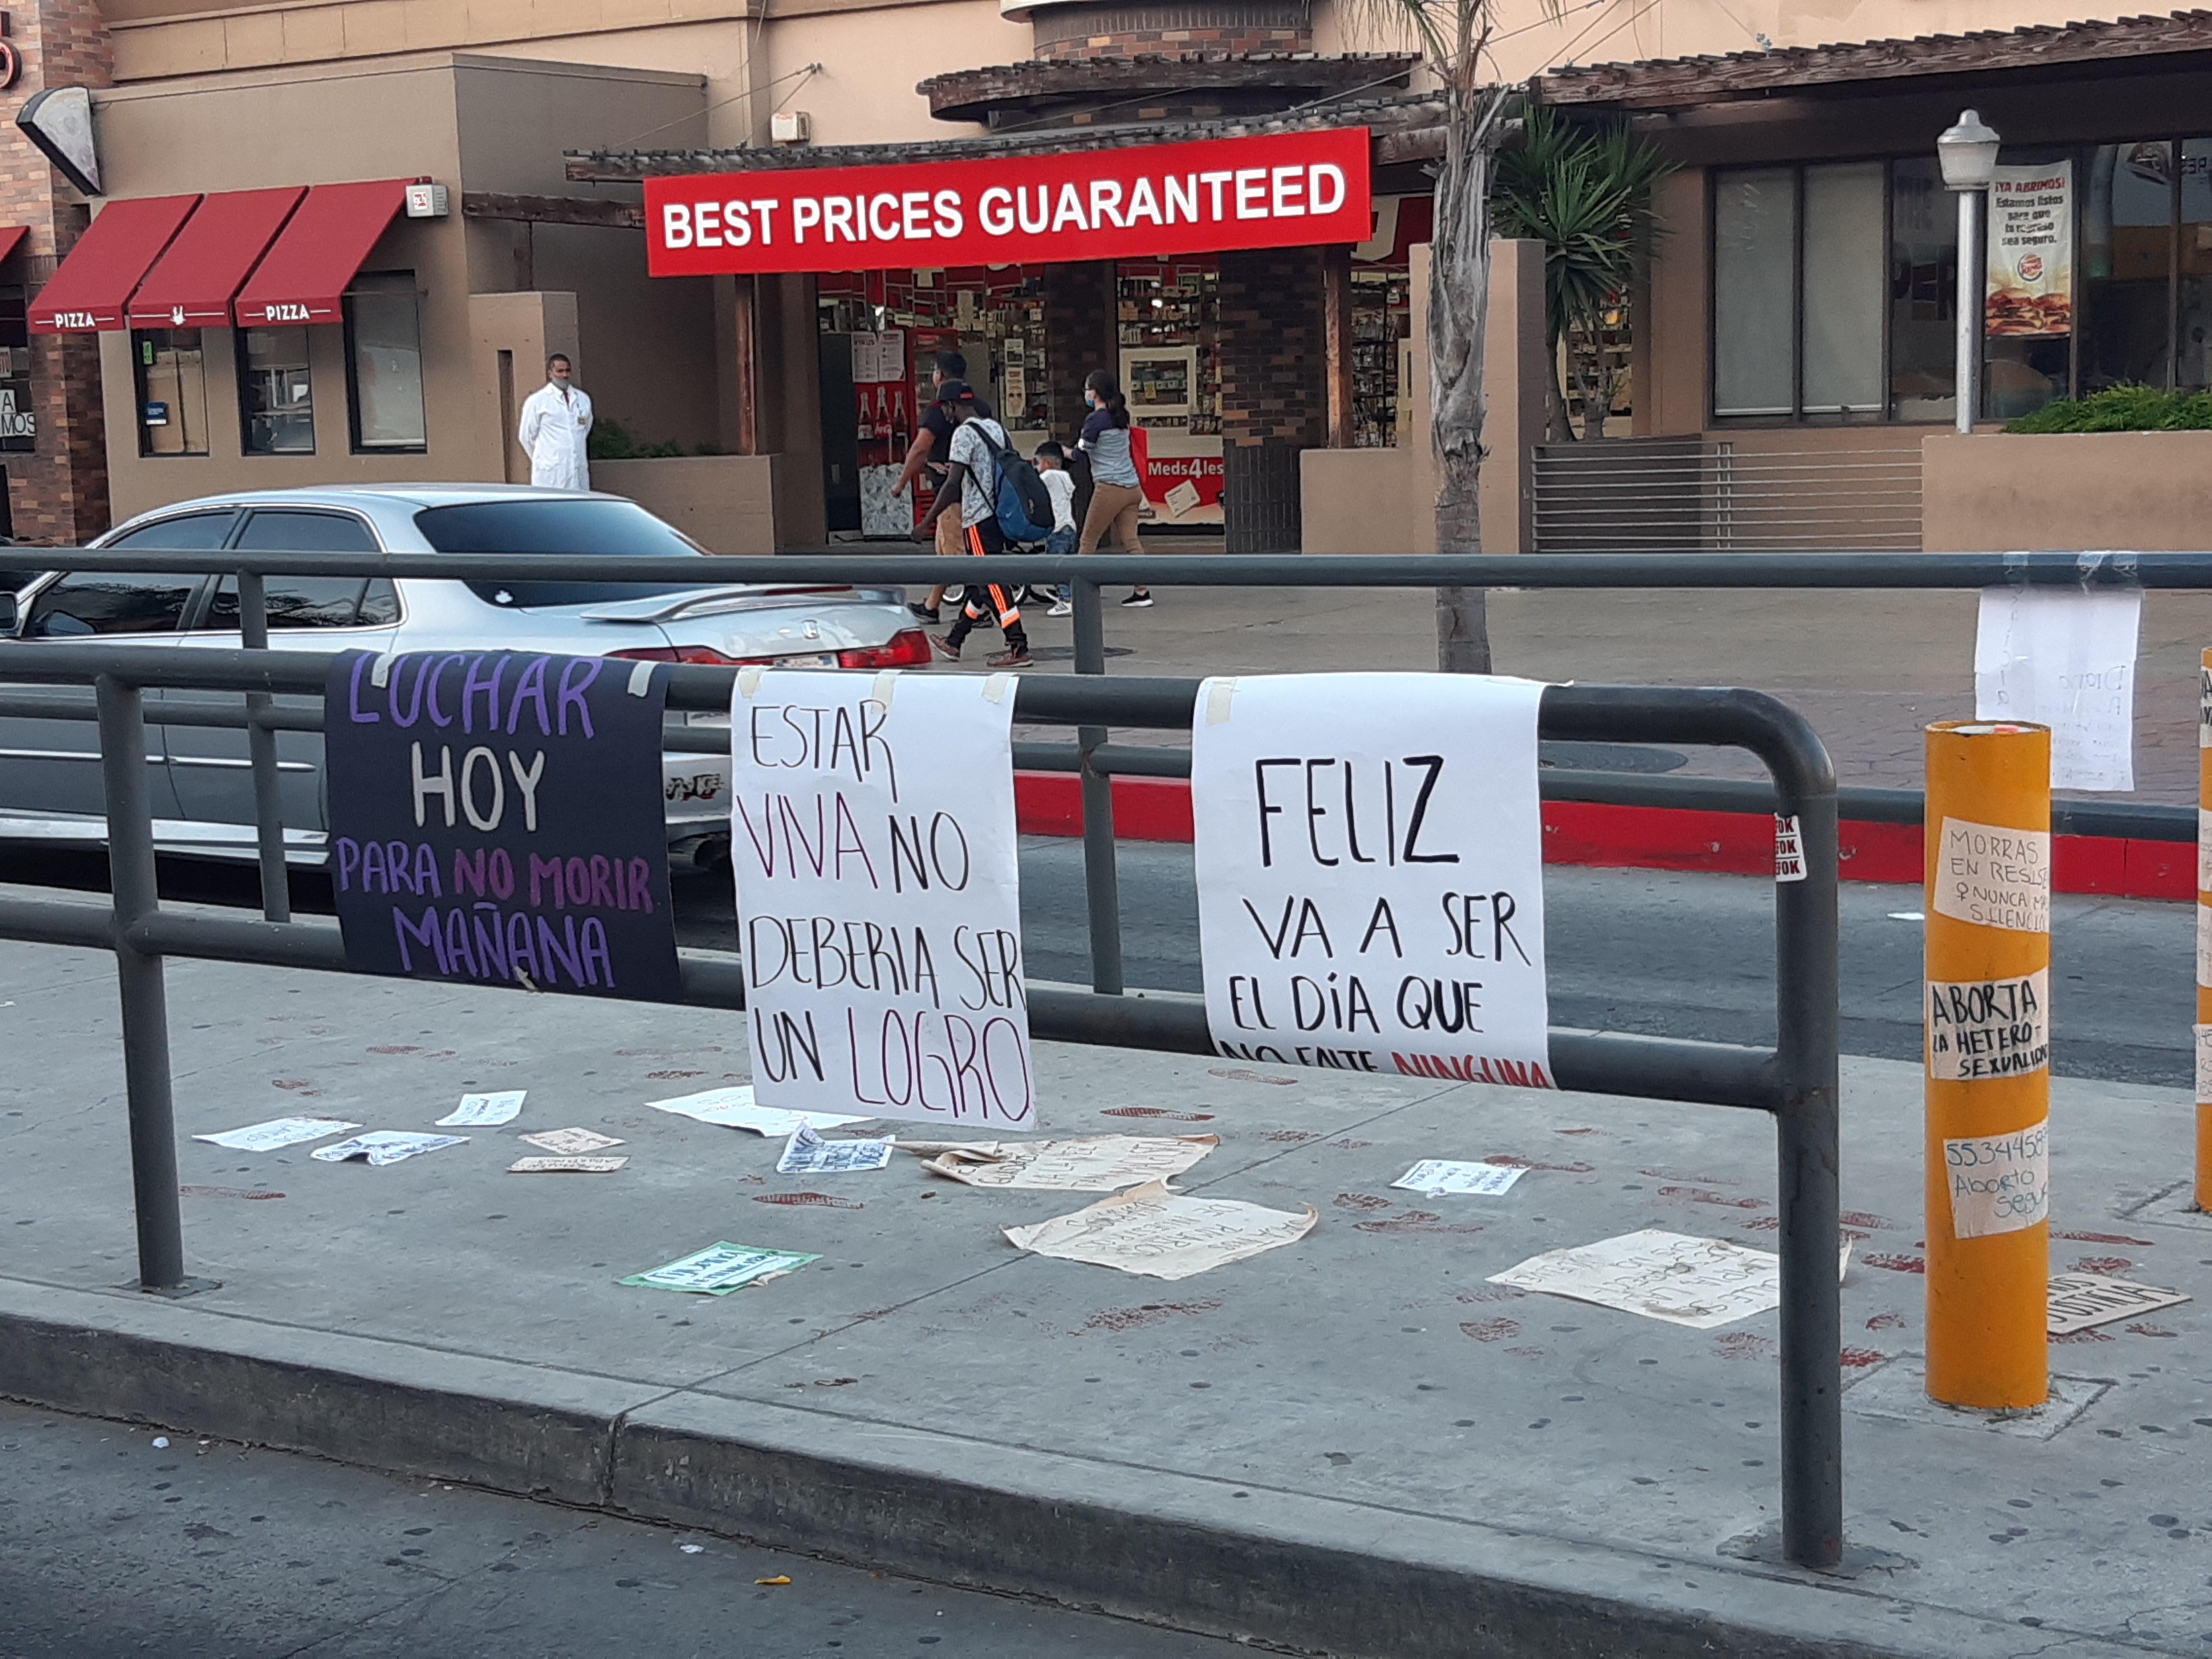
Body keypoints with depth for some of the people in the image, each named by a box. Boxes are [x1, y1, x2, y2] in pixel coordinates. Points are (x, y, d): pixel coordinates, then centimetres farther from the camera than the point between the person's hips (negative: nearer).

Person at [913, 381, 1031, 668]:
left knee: (992, 583, -7)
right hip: (998, 516, 9)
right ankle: (953, 642, 29)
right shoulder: (996, 428, 12)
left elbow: (953, 485, -19)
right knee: (978, 582, 16)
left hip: (979, 520, -9)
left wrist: (927, 523, -15)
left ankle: (1018, 649, -11)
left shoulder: (964, 433, -13)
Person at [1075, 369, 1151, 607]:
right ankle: (1142, 592, 2)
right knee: (1129, 541, 7)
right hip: (1132, 487, 7)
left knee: (1088, 541, 1)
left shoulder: (1095, 420, -10)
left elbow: (1082, 452, -5)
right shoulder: (1121, 416, 11)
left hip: (1109, 488, -7)